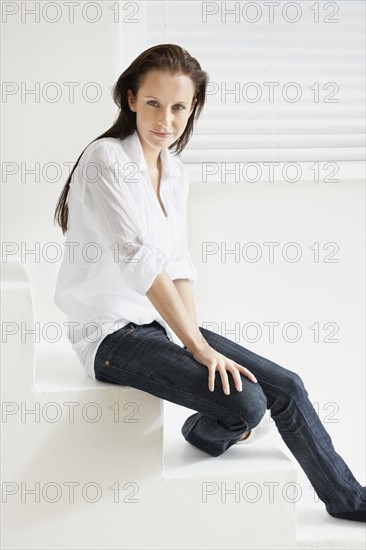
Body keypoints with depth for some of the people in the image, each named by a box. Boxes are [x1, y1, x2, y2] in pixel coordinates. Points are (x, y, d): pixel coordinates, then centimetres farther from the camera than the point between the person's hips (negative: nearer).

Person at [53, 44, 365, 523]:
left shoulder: (175, 172, 9)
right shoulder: (106, 160, -16)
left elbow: (179, 266, 8)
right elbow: (142, 262, -24)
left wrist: (197, 342, -6)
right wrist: (198, 347, -25)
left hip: (163, 321, 8)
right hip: (113, 334, -7)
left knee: (286, 387, 0)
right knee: (246, 403, -23)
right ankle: (203, 436, 13)